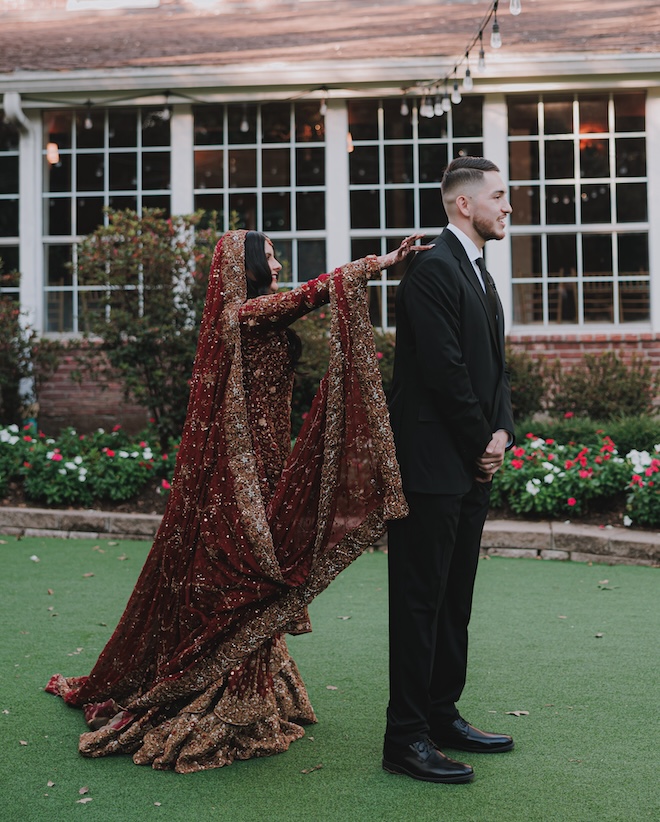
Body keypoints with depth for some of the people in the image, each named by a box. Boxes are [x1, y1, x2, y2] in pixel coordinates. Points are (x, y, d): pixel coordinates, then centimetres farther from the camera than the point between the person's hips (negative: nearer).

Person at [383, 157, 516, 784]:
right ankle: (406, 739, 5)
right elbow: (445, 371, -19)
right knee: (419, 602, -3)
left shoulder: (477, 272, 18)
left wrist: (501, 432, 2)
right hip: (433, 465, -10)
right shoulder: (434, 268, -13)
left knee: (453, 600, 15)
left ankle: (443, 716, 26)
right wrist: (481, 443, -9)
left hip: (471, 467, 10)